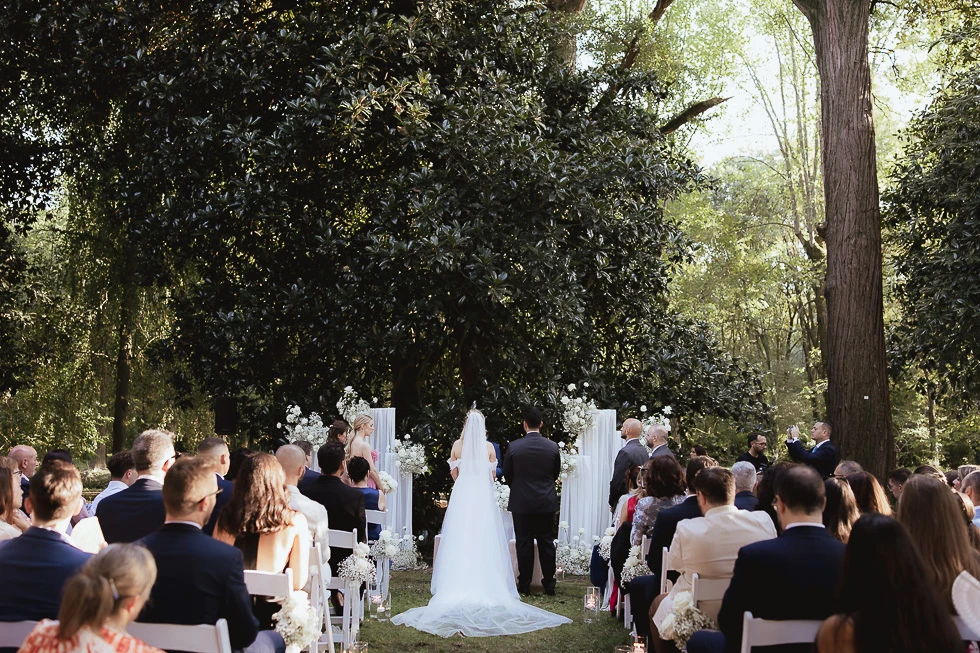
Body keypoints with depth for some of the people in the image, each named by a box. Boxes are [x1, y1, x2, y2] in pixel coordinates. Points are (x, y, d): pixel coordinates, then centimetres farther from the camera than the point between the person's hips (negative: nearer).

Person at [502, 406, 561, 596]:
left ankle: (524, 585, 10)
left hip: (521, 502, -2)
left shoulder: (514, 446, -10)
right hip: (547, 502, 2)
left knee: (524, 543, 5)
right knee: (547, 543, 9)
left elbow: (507, 474, 1)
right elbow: (556, 473, 8)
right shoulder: (552, 446, -4)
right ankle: (549, 584, 13)